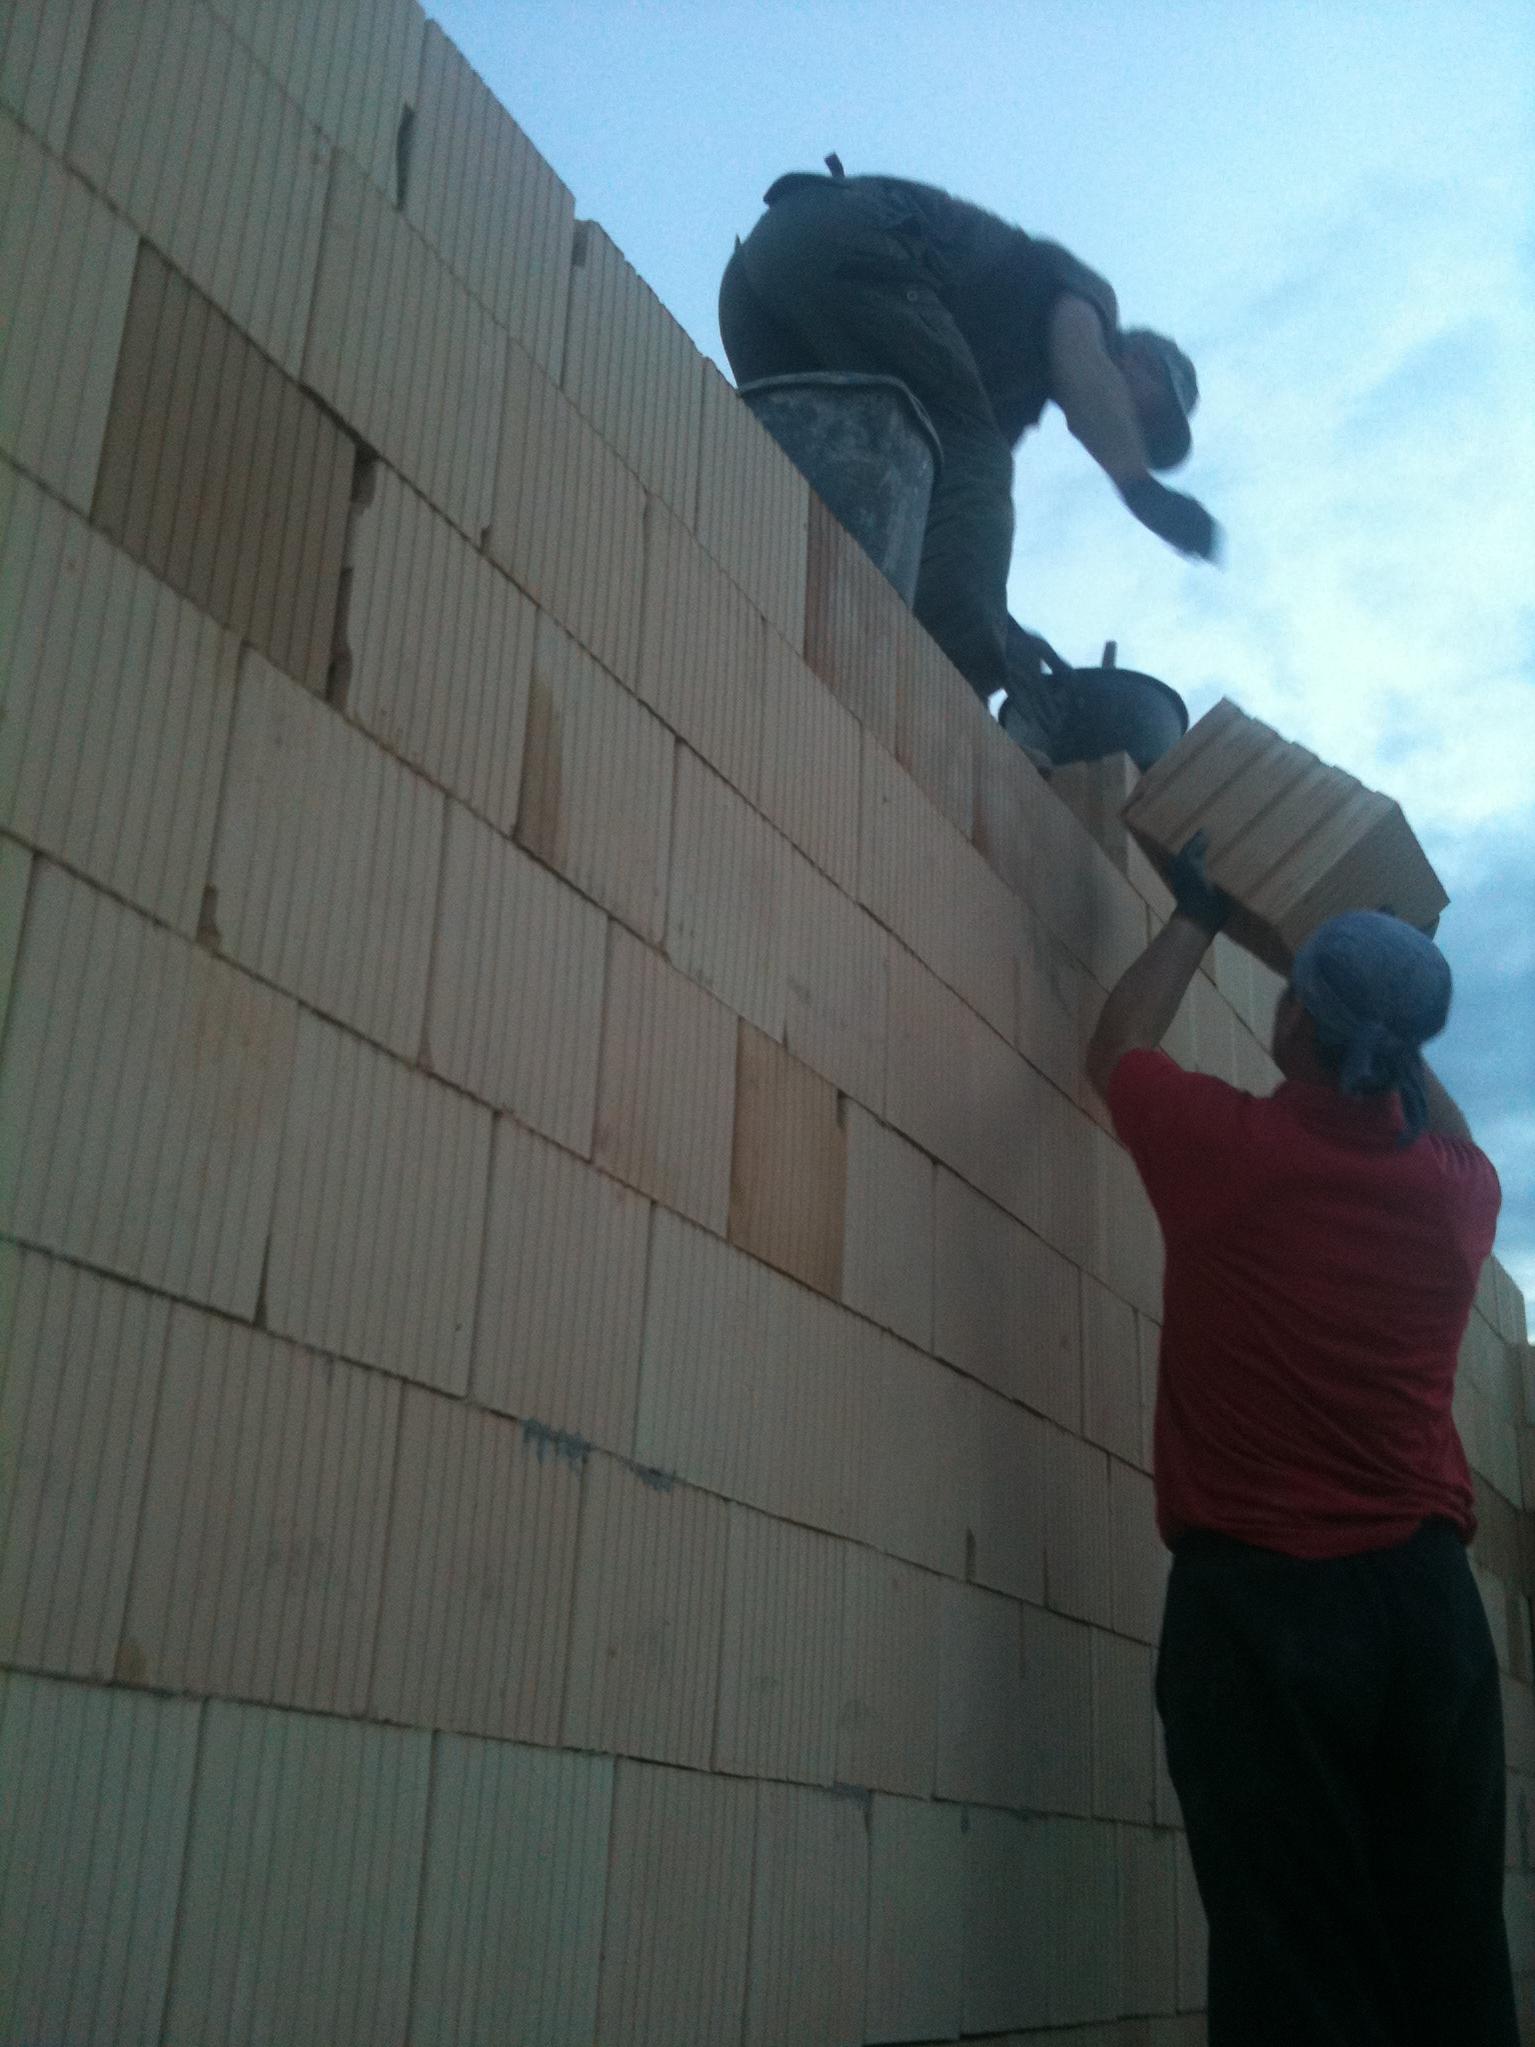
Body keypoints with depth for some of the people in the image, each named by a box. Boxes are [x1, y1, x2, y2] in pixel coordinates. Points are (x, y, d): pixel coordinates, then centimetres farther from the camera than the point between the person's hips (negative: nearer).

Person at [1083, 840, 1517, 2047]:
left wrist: (1197, 918, 30)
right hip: (1425, 1597, 4)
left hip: (1259, 1598, -4)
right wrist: (1392, 1015, 40)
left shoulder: (1230, 1147, -6)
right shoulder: (1459, 1188, 4)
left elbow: (1116, 1051, 16)